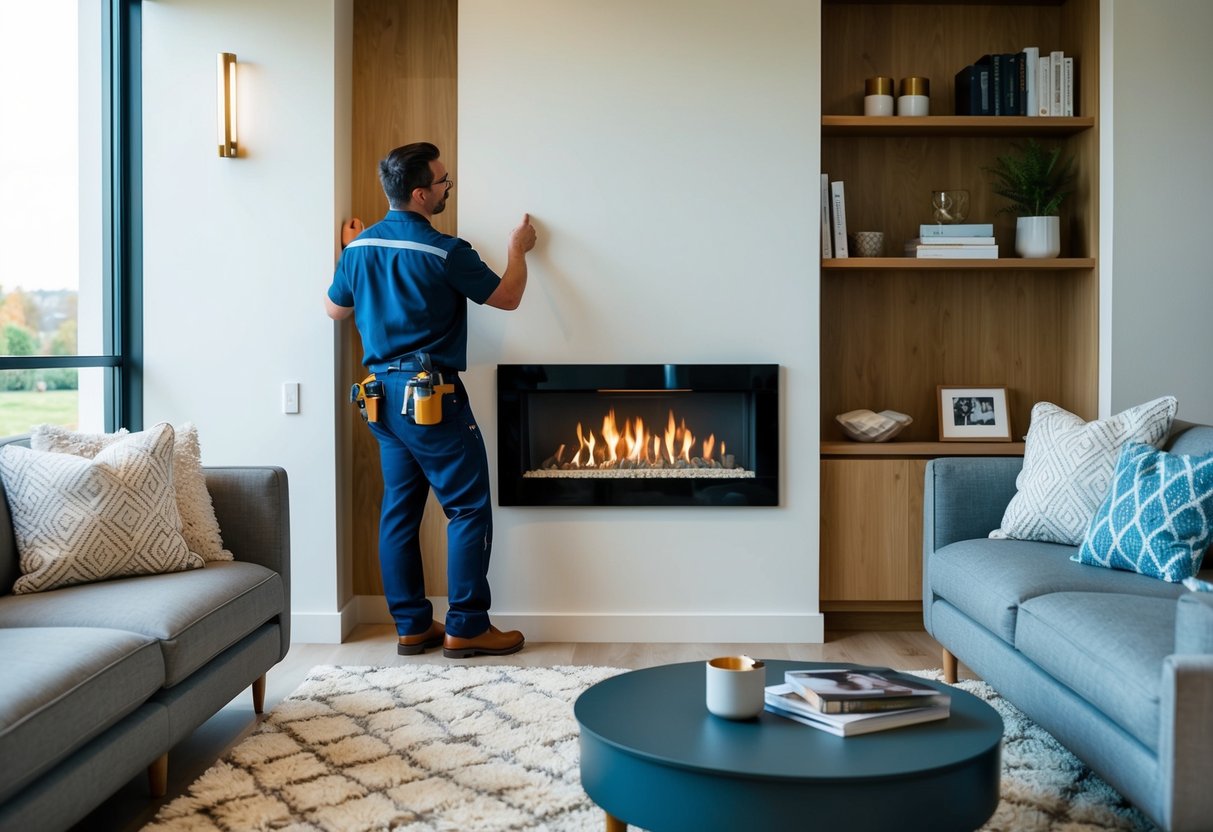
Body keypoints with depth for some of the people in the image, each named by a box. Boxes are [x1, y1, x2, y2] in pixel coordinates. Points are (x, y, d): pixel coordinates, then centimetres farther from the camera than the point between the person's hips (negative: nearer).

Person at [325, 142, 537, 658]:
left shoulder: (360, 246, 6)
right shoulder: (444, 252, -15)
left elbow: (335, 310, 20)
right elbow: (508, 298, -4)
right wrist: (518, 249, 13)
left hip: (382, 394, 8)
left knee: (400, 509, 11)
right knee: (469, 507, 1)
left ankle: (412, 625, 18)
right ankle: (466, 628, 4)